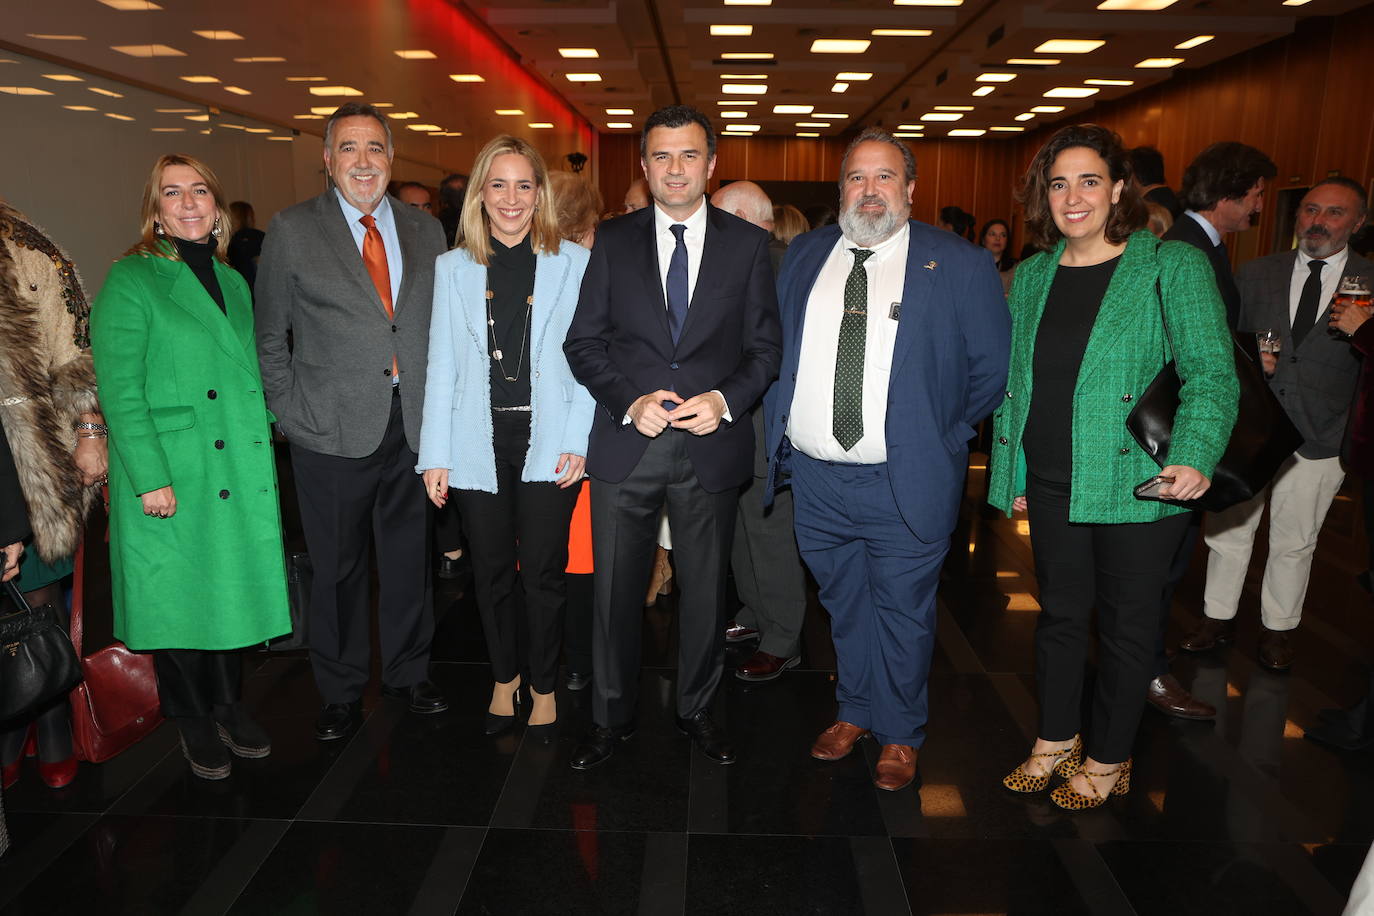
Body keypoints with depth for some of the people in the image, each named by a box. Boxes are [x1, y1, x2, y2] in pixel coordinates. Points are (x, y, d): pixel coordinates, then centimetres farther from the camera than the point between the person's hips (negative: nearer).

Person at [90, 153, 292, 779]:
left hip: (239, 471, 5)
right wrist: (150, 478, -16)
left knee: (231, 585, 12)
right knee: (177, 593, 6)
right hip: (171, 475, -5)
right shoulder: (130, 281, -6)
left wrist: (265, 440, 9)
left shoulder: (232, 281, 13)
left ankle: (228, 704, 29)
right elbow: (119, 392, -11)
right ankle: (193, 719, 24)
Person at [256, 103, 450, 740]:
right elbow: (268, 336, 3)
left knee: (409, 557, 13)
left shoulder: (426, 231, 8)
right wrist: (290, 412, -4)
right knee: (338, 567, 9)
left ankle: (407, 674, 33)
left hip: (413, 425, 3)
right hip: (332, 430, -2)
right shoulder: (292, 230, 0)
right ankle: (341, 692, 27)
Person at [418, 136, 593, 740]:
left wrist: (577, 440, -8)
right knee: (491, 571, 11)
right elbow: (442, 366, 6)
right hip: (479, 443, 2)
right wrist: (436, 454, 1)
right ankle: (504, 677, 32)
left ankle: (542, 685, 24)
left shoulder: (574, 263, 2)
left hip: (547, 441, -2)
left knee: (543, 572, 3)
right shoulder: (453, 267, 8)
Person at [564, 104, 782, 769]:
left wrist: (726, 399, -13)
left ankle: (696, 710, 35)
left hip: (712, 446, 0)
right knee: (616, 590, 9)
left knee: (705, 590, 13)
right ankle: (612, 718, 29)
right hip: (626, 442, 0)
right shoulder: (612, 241, 5)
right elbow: (583, 342, 3)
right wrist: (630, 402, -13)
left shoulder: (748, 244, 4)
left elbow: (765, 346, 5)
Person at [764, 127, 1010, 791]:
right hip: (814, 478, 4)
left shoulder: (959, 265, -5)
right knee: (842, 604, 19)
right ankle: (854, 711, 41)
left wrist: (943, 435, -1)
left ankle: (899, 735, 32)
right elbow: (773, 351, 13)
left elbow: (993, 368, -1)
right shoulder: (803, 257, 7)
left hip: (905, 482, -3)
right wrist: (783, 431, 6)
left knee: (903, 612, 10)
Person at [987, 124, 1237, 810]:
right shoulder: (1030, 276, 9)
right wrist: (1011, 474, 10)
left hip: (1138, 486, -4)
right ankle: (1056, 739, 36)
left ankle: (1108, 759, 30)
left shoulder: (1174, 266, -5)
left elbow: (1211, 373, -10)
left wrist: (1194, 456, -25)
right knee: (1060, 612, 16)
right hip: (1051, 486, 4)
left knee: (1126, 622, 10)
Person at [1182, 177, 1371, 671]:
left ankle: (1278, 627, 30)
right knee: (1227, 532, 10)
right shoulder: (1256, 273, 5)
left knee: (1294, 543, 13)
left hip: (1318, 441, -1)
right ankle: (1218, 618, 27)